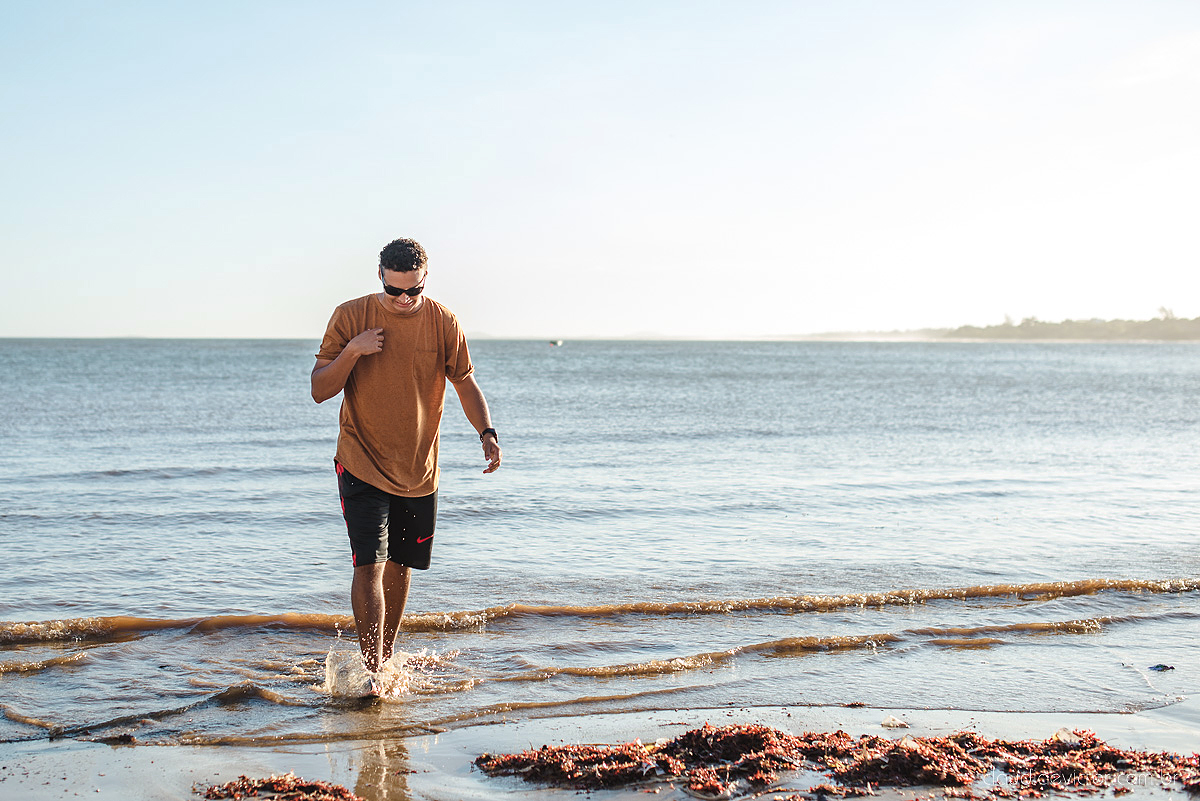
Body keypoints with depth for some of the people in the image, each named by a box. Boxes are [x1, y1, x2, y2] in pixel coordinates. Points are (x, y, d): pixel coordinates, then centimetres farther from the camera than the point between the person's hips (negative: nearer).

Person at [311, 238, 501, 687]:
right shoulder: (351, 317, -7)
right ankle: (372, 672, -10)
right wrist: (351, 352, -23)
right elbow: (319, 391, -6)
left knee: (400, 565, 14)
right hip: (362, 465, -3)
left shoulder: (442, 322, -3)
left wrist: (487, 432, -10)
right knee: (370, 565, -13)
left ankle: (386, 656, 32)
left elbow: (465, 381, 6)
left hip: (419, 470, 3)